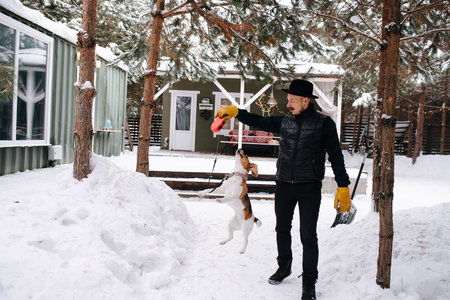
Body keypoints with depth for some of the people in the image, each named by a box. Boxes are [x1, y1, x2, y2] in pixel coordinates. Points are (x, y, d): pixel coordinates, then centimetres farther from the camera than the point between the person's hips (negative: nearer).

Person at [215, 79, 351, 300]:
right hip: (283, 185, 5)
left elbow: (335, 156, -5)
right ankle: (284, 267, 39)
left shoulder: (324, 123, -5)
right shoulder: (284, 122, 6)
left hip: (309, 187, -4)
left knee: (308, 235, -2)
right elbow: (257, 121, 14)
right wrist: (234, 112, 1)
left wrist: (343, 188, -9)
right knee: (282, 229, 17)